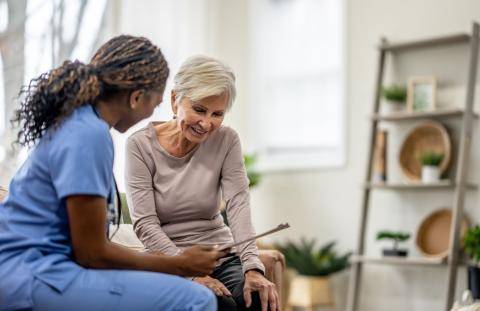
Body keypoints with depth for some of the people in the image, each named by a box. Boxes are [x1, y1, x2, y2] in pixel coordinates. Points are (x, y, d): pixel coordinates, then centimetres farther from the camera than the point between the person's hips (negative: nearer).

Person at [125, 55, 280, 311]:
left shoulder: (226, 141, 0)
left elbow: (238, 203, -12)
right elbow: (145, 225, -13)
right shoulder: (140, 145, -8)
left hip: (220, 258, 3)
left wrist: (252, 267, -28)